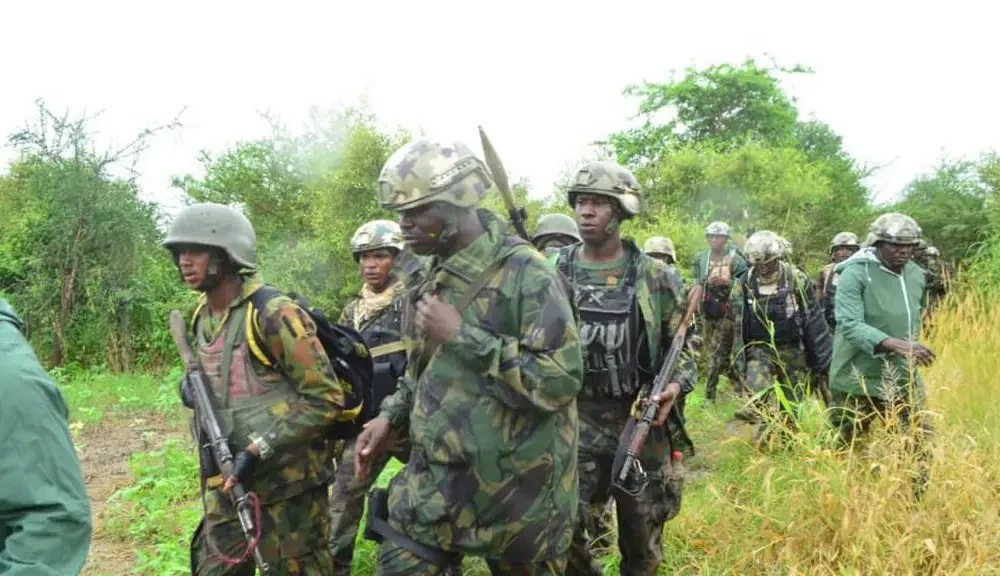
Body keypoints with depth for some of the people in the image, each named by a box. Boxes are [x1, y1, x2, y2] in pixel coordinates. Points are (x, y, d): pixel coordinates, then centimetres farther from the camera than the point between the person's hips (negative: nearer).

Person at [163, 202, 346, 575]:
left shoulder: (272, 314, -18)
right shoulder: (203, 317, 7)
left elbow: (327, 399, -18)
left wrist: (261, 448, -22)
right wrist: (193, 385, 3)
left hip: (285, 480, -8)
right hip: (226, 479, 8)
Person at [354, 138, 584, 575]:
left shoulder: (524, 271, -18)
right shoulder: (432, 278, 7)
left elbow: (561, 379, -25)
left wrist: (462, 335, -23)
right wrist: (393, 416, 6)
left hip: (513, 487, -6)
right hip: (433, 480, 7)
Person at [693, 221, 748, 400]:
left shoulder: (735, 260, -5)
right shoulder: (701, 259, 8)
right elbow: (695, 284, 12)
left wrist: (728, 282, -21)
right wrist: (707, 281, -7)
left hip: (727, 313, -5)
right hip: (707, 312, 5)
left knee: (717, 354, -8)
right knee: (721, 353, 13)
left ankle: (709, 395, -2)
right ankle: (738, 382, 31)